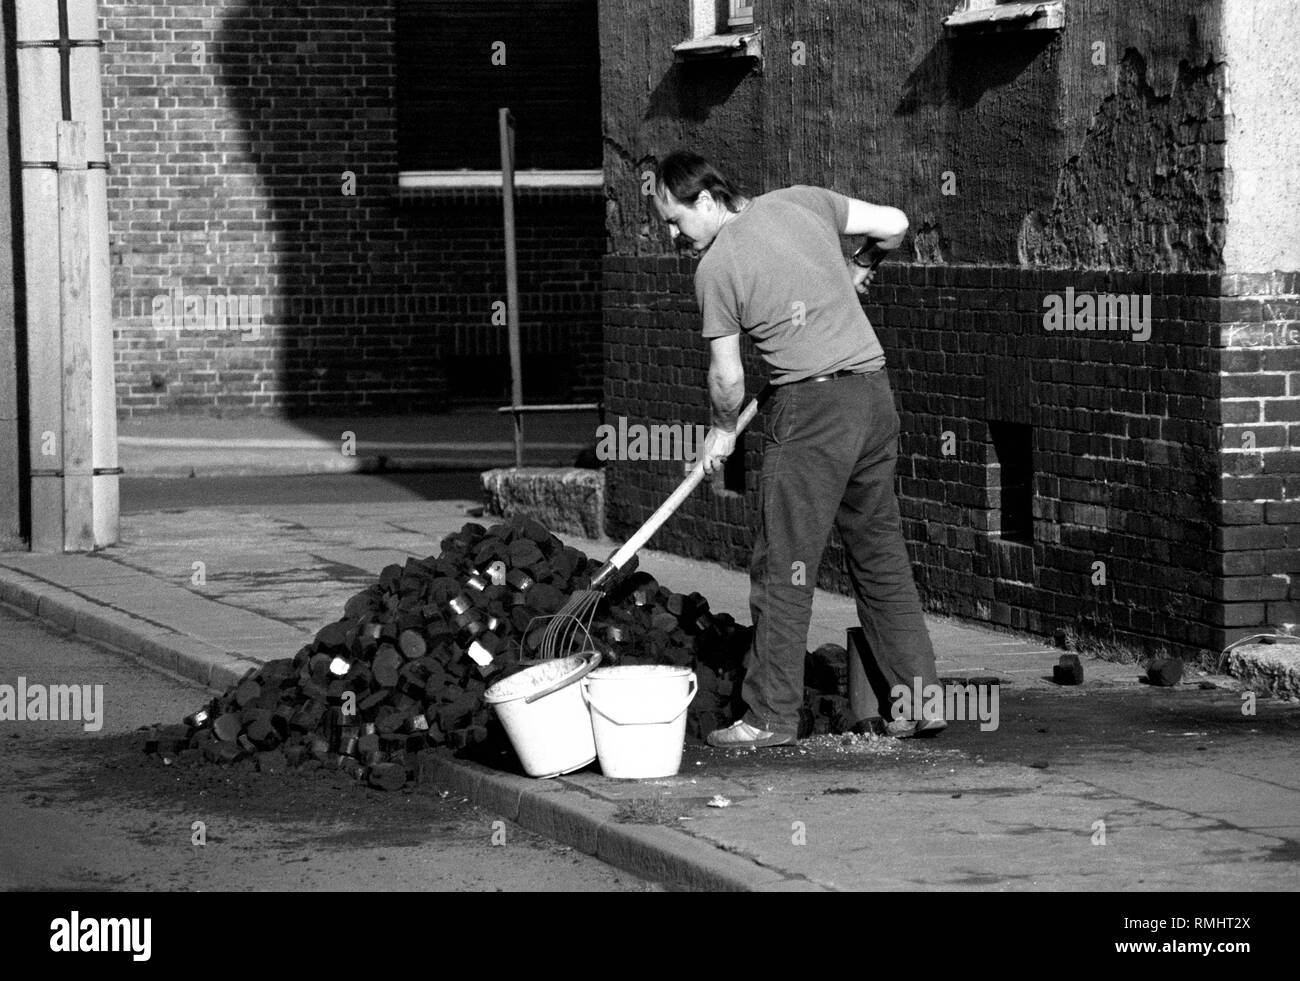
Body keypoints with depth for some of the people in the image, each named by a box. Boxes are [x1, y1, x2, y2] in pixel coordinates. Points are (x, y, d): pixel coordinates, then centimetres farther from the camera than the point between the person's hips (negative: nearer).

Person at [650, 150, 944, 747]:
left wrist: (723, 433, 16)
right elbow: (893, 224, 10)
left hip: (811, 404, -7)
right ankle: (919, 700, 14)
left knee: (783, 568, 0)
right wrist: (861, 268, 30)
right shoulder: (802, 202, 8)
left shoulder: (716, 266, -6)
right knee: (881, 555, 14)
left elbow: (727, 376, -3)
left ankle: (771, 716, 2)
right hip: (874, 390, 7)